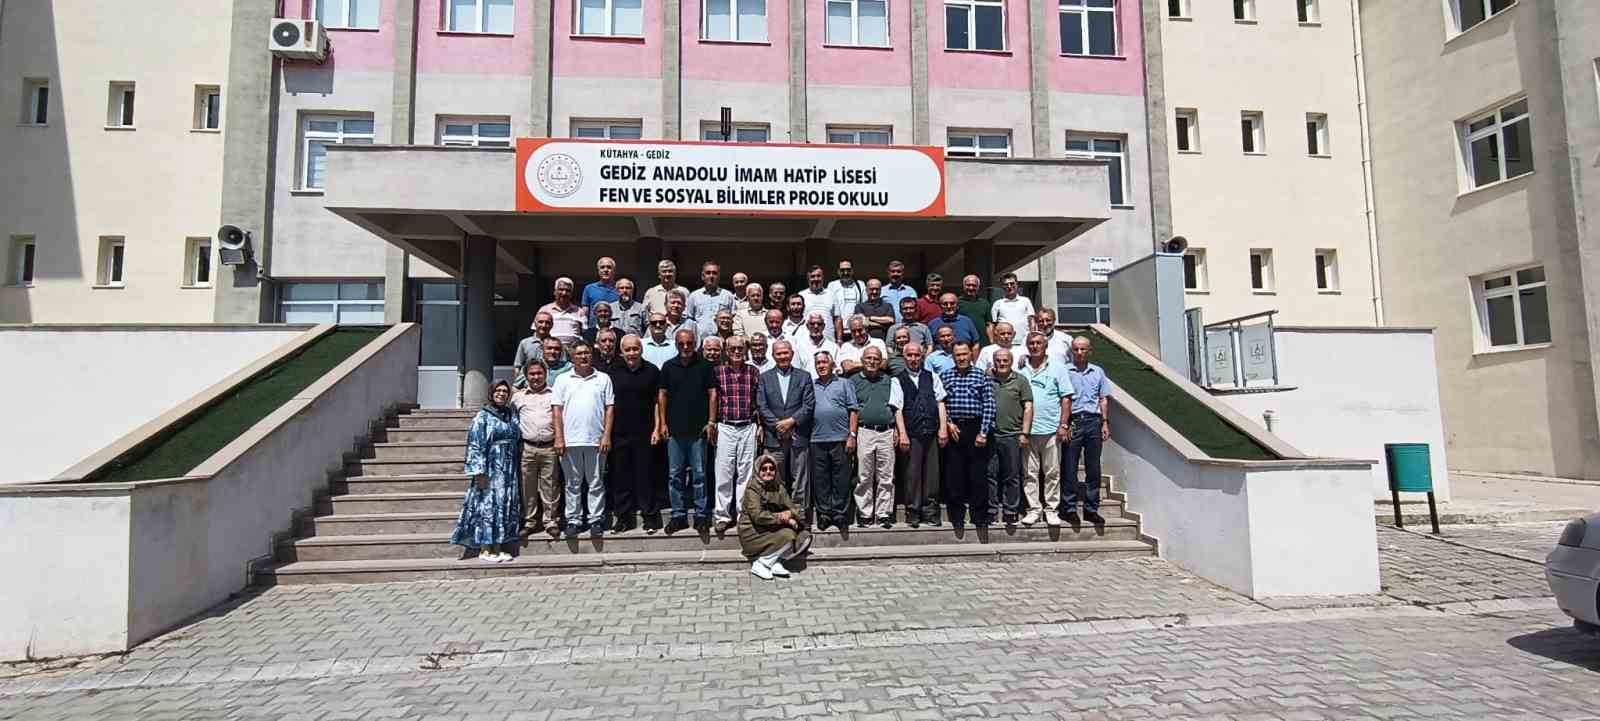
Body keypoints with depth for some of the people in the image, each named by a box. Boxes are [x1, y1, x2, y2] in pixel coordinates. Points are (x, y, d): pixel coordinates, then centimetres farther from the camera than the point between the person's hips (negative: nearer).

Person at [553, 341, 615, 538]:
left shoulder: (603, 379, 8)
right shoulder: (563, 380, 8)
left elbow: (609, 408, 4)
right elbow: (557, 409, 5)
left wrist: (607, 435, -4)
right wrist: (559, 438, -3)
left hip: (596, 440, 0)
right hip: (570, 440, 1)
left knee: (596, 483, 5)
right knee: (573, 483, 8)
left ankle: (596, 520, 12)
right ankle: (573, 520, 16)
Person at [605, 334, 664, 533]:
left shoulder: (651, 371, 3)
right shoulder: (613, 371, 6)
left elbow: (657, 402, 5)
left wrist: (657, 428, -3)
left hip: (645, 434, -1)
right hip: (619, 434, 2)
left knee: (646, 477, 3)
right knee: (620, 478, 6)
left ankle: (650, 517, 12)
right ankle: (623, 517, 17)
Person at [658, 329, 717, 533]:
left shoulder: (704, 366, 2)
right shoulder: (668, 367, 8)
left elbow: (712, 393, 3)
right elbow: (662, 395, 10)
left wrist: (711, 421, -3)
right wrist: (662, 423, 5)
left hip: (698, 428, -2)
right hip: (675, 429, 2)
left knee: (699, 474, 2)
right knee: (675, 474, 6)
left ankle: (701, 515, 11)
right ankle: (678, 515, 15)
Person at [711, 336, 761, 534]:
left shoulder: (753, 371, 5)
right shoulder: (717, 372, 2)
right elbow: (712, 400, 6)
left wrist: (760, 425, 4)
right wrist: (712, 425, 2)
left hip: (748, 427, 1)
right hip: (725, 428, -1)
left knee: (745, 473, 5)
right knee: (724, 473, 1)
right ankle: (722, 515, 10)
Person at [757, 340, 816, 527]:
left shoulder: (804, 376, 8)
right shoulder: (765, 378, 9)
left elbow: (809, 404, 0)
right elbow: (761, 406, 1)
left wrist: (792, 421, -12)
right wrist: (778, 425, -9)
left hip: (799, 436, 0)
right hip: (773, 437, 1)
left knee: (800, 481, 3)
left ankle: (801, 516, 9)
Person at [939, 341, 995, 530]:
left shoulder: (981, 376, 5)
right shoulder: (944, 376, 9)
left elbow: (989, 405, 0)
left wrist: (983, 433, -7)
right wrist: (947, 423, -8)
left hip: (975, 429, -1)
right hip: (953, 429, 1)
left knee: (979, 474, 0)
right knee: (953, 474, 5)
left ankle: (980, 517, 11)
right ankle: (956, 516, 15)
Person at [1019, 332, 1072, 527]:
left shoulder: (1057, 368, 4)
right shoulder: (1020, 369, 8)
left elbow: (1066, 398, 2)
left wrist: (1063, 425, -6)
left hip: (1051, 430, -1)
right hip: (1027, 430, 1)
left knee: (1052, 472, 3)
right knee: (1029, 473, 4)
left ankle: (1051, 509, 12)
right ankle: (1034, 509, 12)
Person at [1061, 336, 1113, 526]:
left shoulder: (1098, 372, 14)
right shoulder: (1064, 371, 3)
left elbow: (1104, 398, 15)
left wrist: (1105, 422, 6)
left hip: (1093, 421, 3)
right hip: (1072, 420, -3)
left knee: (1093, 468, 5)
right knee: (1069, 468, -2)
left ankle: (1091, 509, 13)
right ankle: (1069, 509, 5)